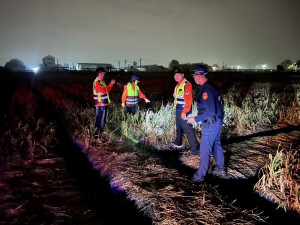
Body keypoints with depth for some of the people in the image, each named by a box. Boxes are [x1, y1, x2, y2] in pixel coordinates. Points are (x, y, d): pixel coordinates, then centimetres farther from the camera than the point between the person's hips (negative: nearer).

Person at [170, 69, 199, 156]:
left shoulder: (187, 85, -14)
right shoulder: (177, 86, 15)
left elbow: (189, 100, -20)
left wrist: (184, 112, -23)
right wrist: (176, 109, 17)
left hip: (184, 112, -9)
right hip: (178, 111, 10)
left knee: (188, 129, -11)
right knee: (179, 128, 22)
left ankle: (195, 148, -7)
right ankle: (178, 143, 39)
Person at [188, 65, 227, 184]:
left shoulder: (207, 90, -24)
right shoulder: (210, 87, 8)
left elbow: (210, 112, -27)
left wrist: (196, 119, -20)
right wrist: (197, 117, 19)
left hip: (211, 124, -10)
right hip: (216, 122, 10)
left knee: (205, 150, -2)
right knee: (216, 145, 21)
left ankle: (199, 176, 8)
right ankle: (221, 170, 35)